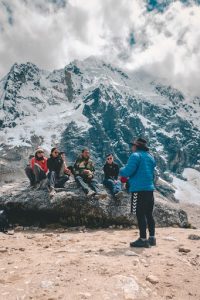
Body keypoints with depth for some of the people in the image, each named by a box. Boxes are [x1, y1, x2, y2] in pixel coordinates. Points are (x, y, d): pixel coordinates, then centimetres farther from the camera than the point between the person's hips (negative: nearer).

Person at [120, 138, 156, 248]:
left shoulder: (136, 155, -9)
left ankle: (143, 239, 1)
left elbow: (127, 171, -17)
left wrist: (121, 171, 4)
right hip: (150, 188, 8)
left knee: (140, 214, -2)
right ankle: (152, 238, 19)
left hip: (139, 189, -8)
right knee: (149, 214, 14)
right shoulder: (150, 156, 16)